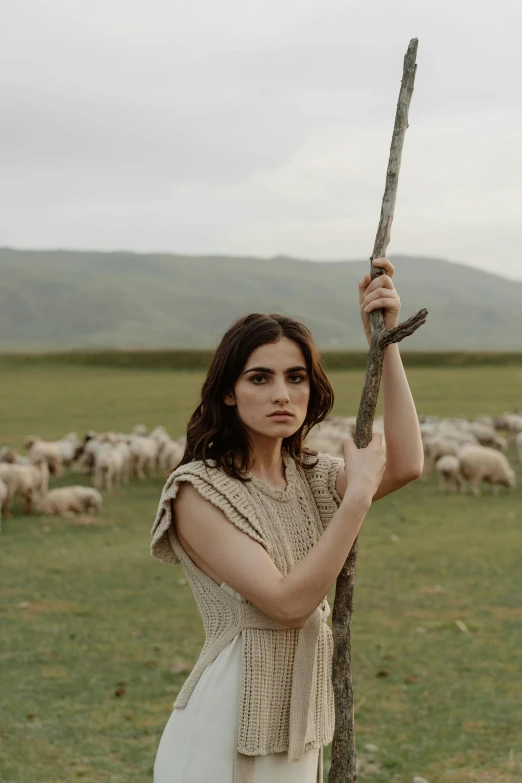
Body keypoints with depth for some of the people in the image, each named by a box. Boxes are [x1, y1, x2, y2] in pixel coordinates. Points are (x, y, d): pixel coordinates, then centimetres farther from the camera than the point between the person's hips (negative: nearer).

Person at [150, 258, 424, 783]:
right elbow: (288, 602, -21)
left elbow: (404, 466, -12)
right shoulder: (197, 491, -15)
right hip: (226, 734, -6)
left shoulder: (310, 478, 6)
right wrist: (358, 494, -18)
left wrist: (385, 342, -14)